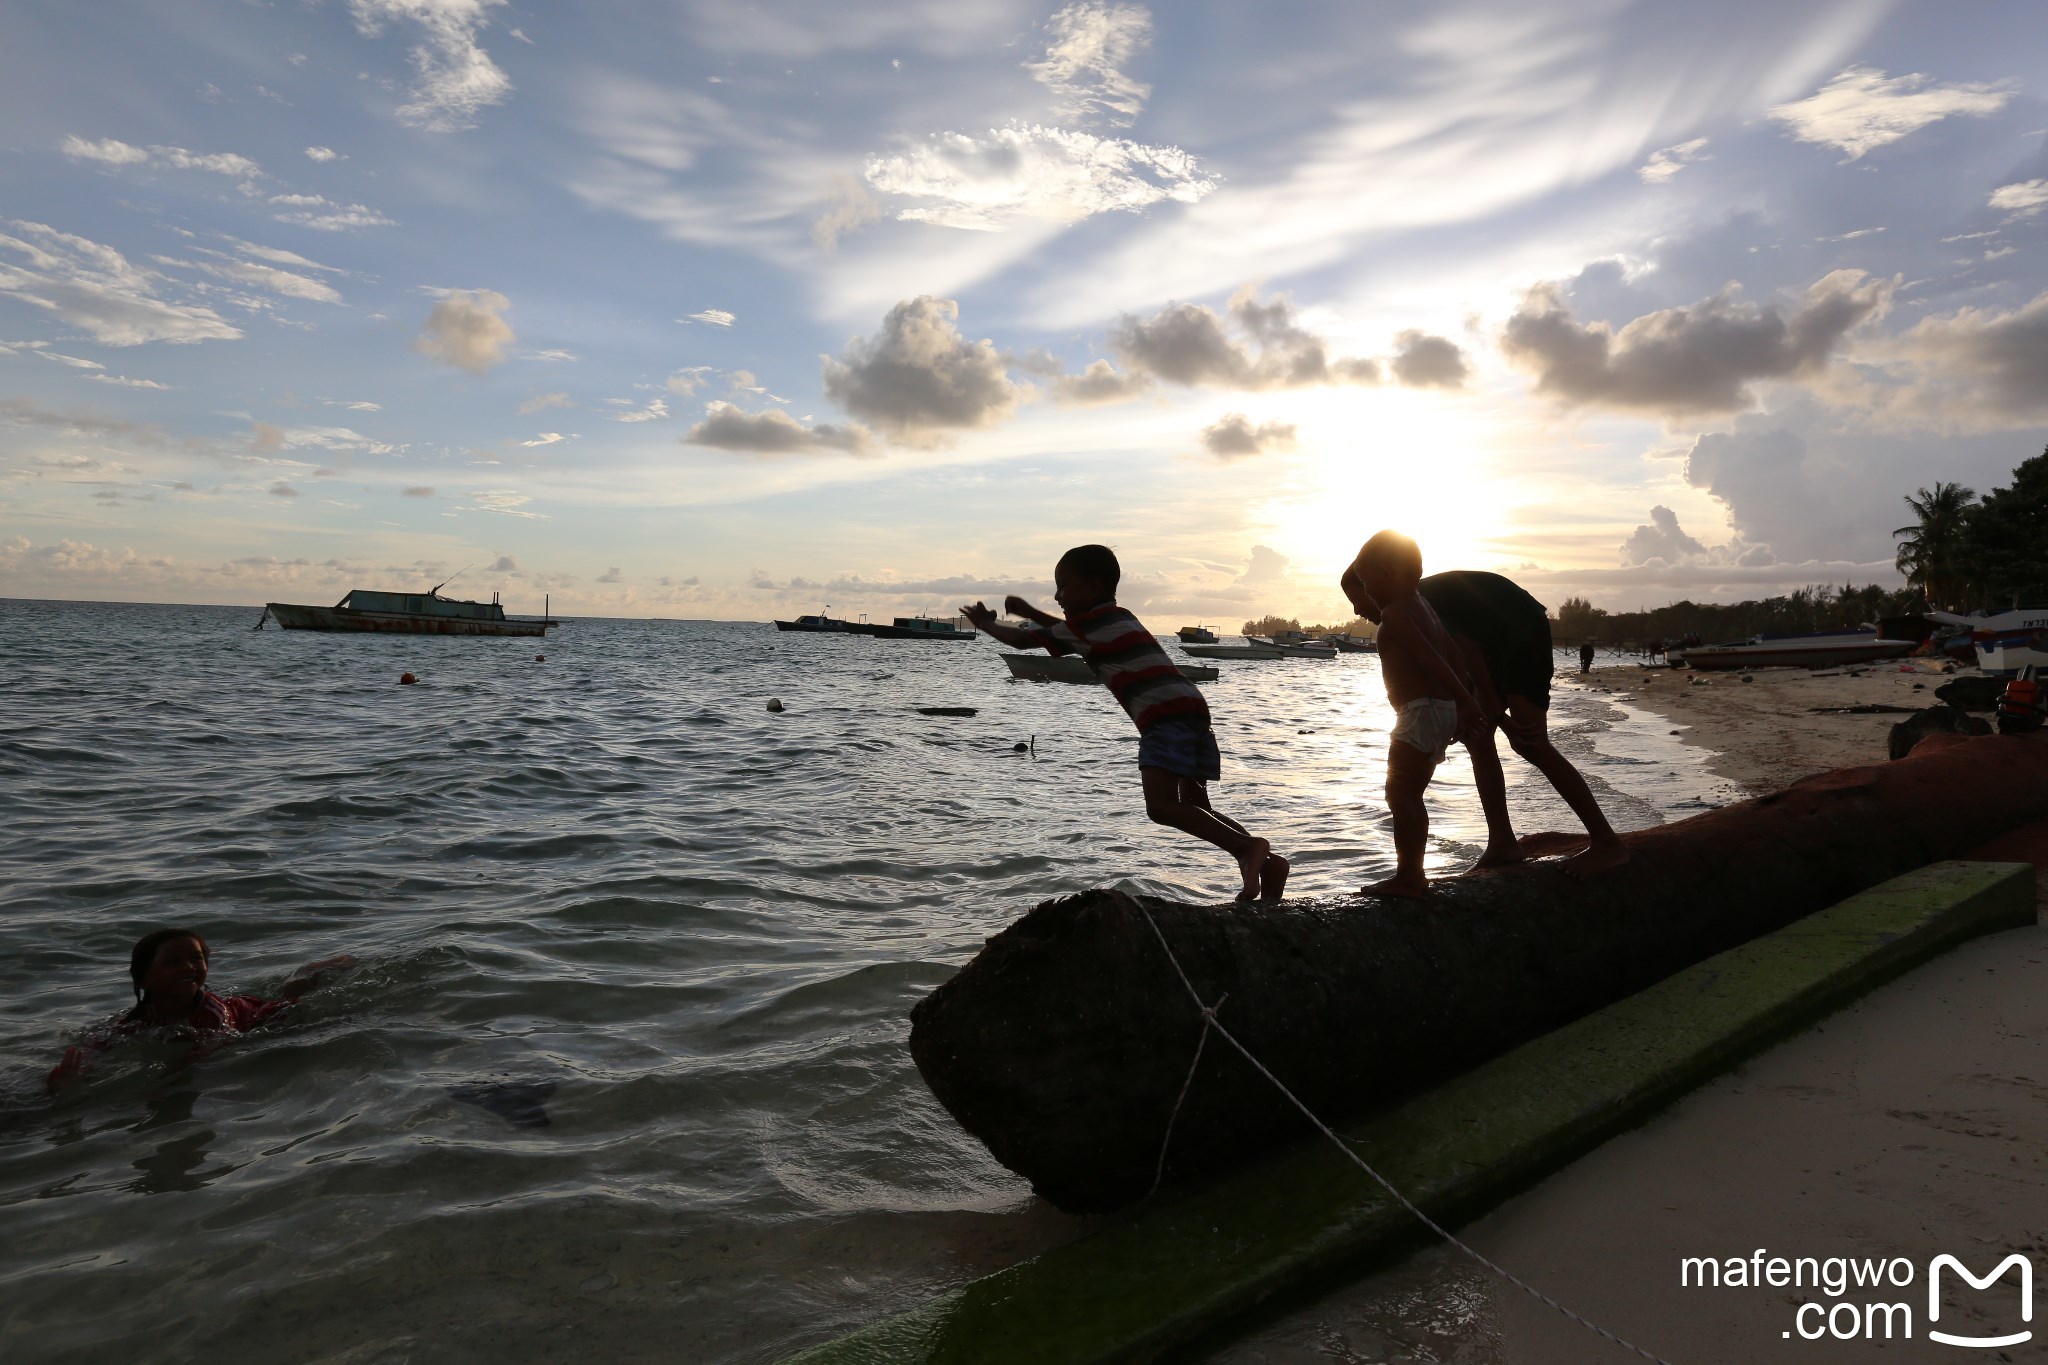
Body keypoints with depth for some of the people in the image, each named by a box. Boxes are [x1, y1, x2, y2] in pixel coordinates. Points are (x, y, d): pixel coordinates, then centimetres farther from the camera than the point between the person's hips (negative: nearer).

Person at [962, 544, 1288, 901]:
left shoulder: (1088, 625, 0)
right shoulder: (1116, 618, 25)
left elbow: (1022, 640, 8)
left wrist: (986, 624, 25)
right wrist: (1029, 611, 47)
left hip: (1166, 714, -10)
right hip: (1192, 708, 10)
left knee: (1161, 806, -18)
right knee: (1195, 808, 15)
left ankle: (1247, 847, -28)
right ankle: (1268, 860, 4)